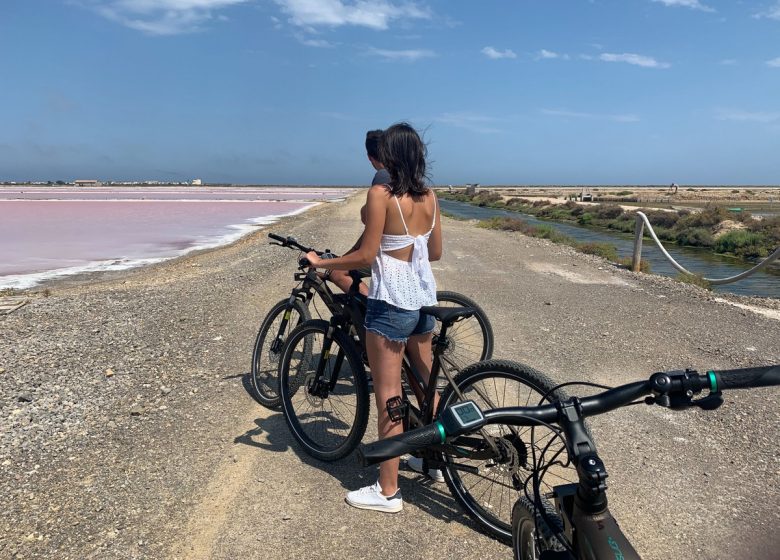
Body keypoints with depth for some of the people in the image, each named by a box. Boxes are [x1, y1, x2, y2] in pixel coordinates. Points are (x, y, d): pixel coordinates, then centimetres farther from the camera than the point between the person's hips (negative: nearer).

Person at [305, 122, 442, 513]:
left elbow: (366, 256, -15)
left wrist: (321, 263, -2)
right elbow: (435, 252, 12)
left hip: (392, 302, -8)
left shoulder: (380, 194, -14)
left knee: (388, 395, 1)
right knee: (426, 381, 22)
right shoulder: (430, 197, 5)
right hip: (424, 298, 8)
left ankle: (388, 491, 11)